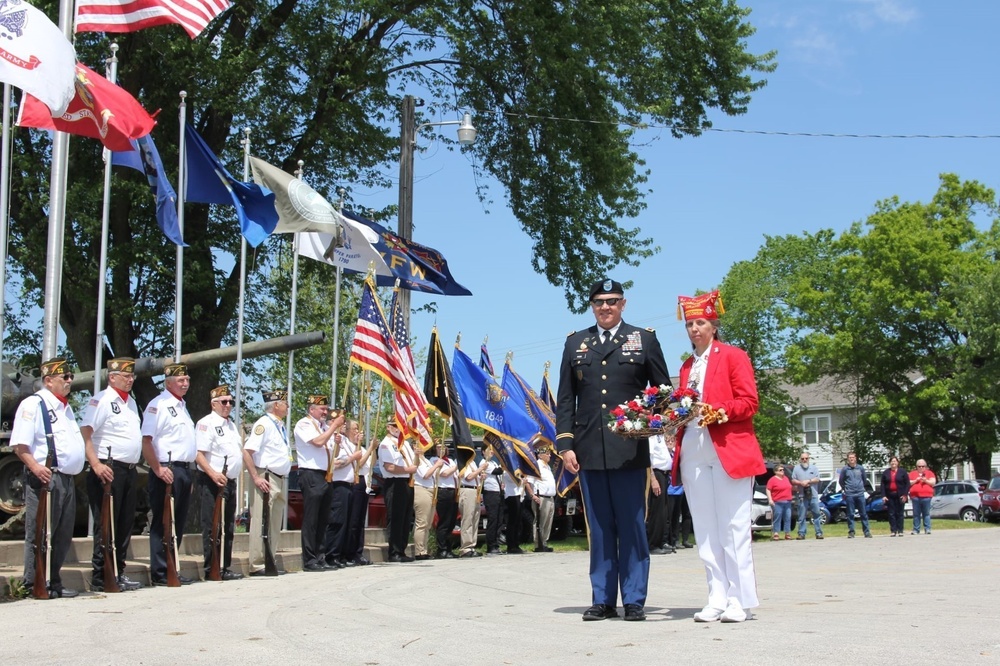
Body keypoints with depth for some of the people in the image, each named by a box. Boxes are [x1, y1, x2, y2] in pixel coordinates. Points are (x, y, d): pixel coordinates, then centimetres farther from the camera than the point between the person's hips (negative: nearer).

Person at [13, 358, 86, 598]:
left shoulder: (66, 407, 21)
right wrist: (34, 466, -28)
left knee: (63, 535, 11)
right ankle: (33, 584, 0)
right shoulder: (33, 404, -7)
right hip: (45, 478, -9)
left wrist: (76, 469, 21)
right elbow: (19, 445, -15)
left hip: (67, 478, 9)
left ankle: (54, 583, 19)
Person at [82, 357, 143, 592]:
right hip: (109, 470, -8)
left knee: (125, 525, 11)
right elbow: (84, 433, -16)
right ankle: (101, 578, -1)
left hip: (130, 470, 8)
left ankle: (118, 573, 19)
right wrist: (96, 465, -25)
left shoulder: (131, 402, 18)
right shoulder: (101, 400, -7)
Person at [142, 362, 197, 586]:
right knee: (163, 523, -5)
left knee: (178, 523, 11)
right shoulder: (158, 404, -7)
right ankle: (160, 573, -3)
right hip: (167, 470, -9)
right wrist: (158, 469, -21)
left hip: (184, 469, 9)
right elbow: (145, 440, -16)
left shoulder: (182, 406, 21)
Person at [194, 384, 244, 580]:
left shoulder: (231, 424, 19)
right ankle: (212, 569, -4)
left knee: (228, 526, 12)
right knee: (213, 527, -7)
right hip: (213, 482, -9)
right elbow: (198, 454, -18)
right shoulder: (206, 423, -8)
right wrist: (213, 474, -28)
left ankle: (225, 567, 18)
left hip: (230, 481, 9)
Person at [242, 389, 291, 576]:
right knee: (261, 524, -7)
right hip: (266, 479, -9)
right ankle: (257, 566, -4)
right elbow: (247, 452, -19)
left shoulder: (281, 426, 16)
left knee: (275, 525, 12)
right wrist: (256, 478, -21)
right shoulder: (264, 424, -11)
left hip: (280, 480, 9)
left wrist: (285, 475, 15)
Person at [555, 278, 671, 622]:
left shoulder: (644, 339, 9)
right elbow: (565, 399, 11)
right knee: (599, 528, 6)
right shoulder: (575, 343, 14)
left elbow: (662, 390, 10)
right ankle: (602, 600, 12)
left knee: (632, 526, 0)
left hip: (630, 449, -2)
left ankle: (634, 601, 7)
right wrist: (565, 444, 3)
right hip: (589, 451, 2)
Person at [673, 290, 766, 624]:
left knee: (733, 528, -5)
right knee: (705, 531, 5)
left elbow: (749, 403, -7)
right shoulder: (687, 366, 19)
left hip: (729, 451, -6)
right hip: (693, 454, 6)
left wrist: (715, 412, -21)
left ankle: (740, 600, -1)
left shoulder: (733, 356, 2)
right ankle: (717, 599, 9)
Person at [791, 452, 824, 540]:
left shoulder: (813, 467, 10)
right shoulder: (796, 468, 9)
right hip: (802, 496, 0)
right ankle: (801, 534, 3)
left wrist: (808, 481, -10)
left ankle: (819, 533, 2)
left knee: (816, 514, -1)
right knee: (802, 516, 0)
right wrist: (800, 483, -11)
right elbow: (793, 480, 6)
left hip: (813, 494, 0)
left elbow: (817, 479, 3)